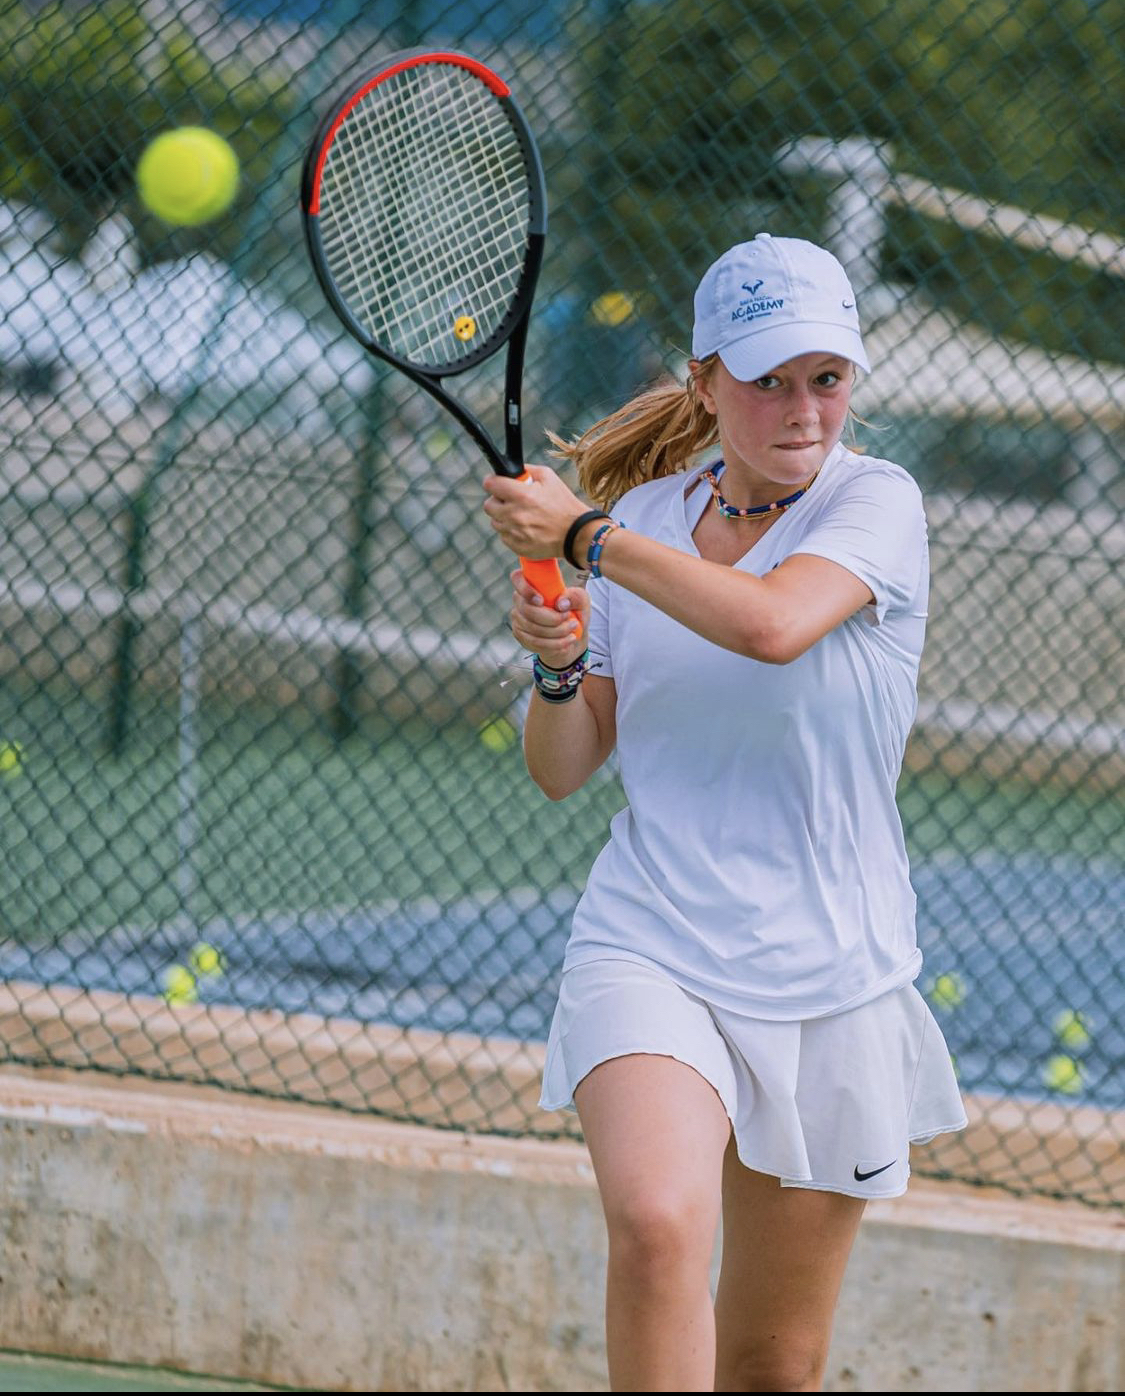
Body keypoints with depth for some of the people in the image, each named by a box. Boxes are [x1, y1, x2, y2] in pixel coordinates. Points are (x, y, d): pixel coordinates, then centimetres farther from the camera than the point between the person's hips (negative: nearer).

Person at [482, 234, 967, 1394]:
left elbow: (773, 624, -28)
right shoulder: (642, 519, 5)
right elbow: (562, 771, 9)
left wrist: (583, 534, -19)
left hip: (829, 983, -1)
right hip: (648, 953, 1)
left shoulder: (875, 502, -5)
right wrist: (556, 665, -11)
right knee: (657, 1222, -30)